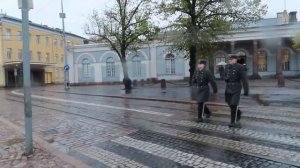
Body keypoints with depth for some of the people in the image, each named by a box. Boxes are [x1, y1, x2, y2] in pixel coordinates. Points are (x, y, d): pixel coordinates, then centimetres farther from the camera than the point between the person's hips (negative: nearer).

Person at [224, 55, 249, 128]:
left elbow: (244, 79, -13)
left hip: (236, 89, -6)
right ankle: (238, 113, 42)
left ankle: (233, 122, 5)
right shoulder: (227, 66, 6)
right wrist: (226, 78, 2)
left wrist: (246, 90, -14)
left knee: (234, 105, -6)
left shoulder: (240, 67, -12)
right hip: (228, 88, 6)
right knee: (230, 104, 15)